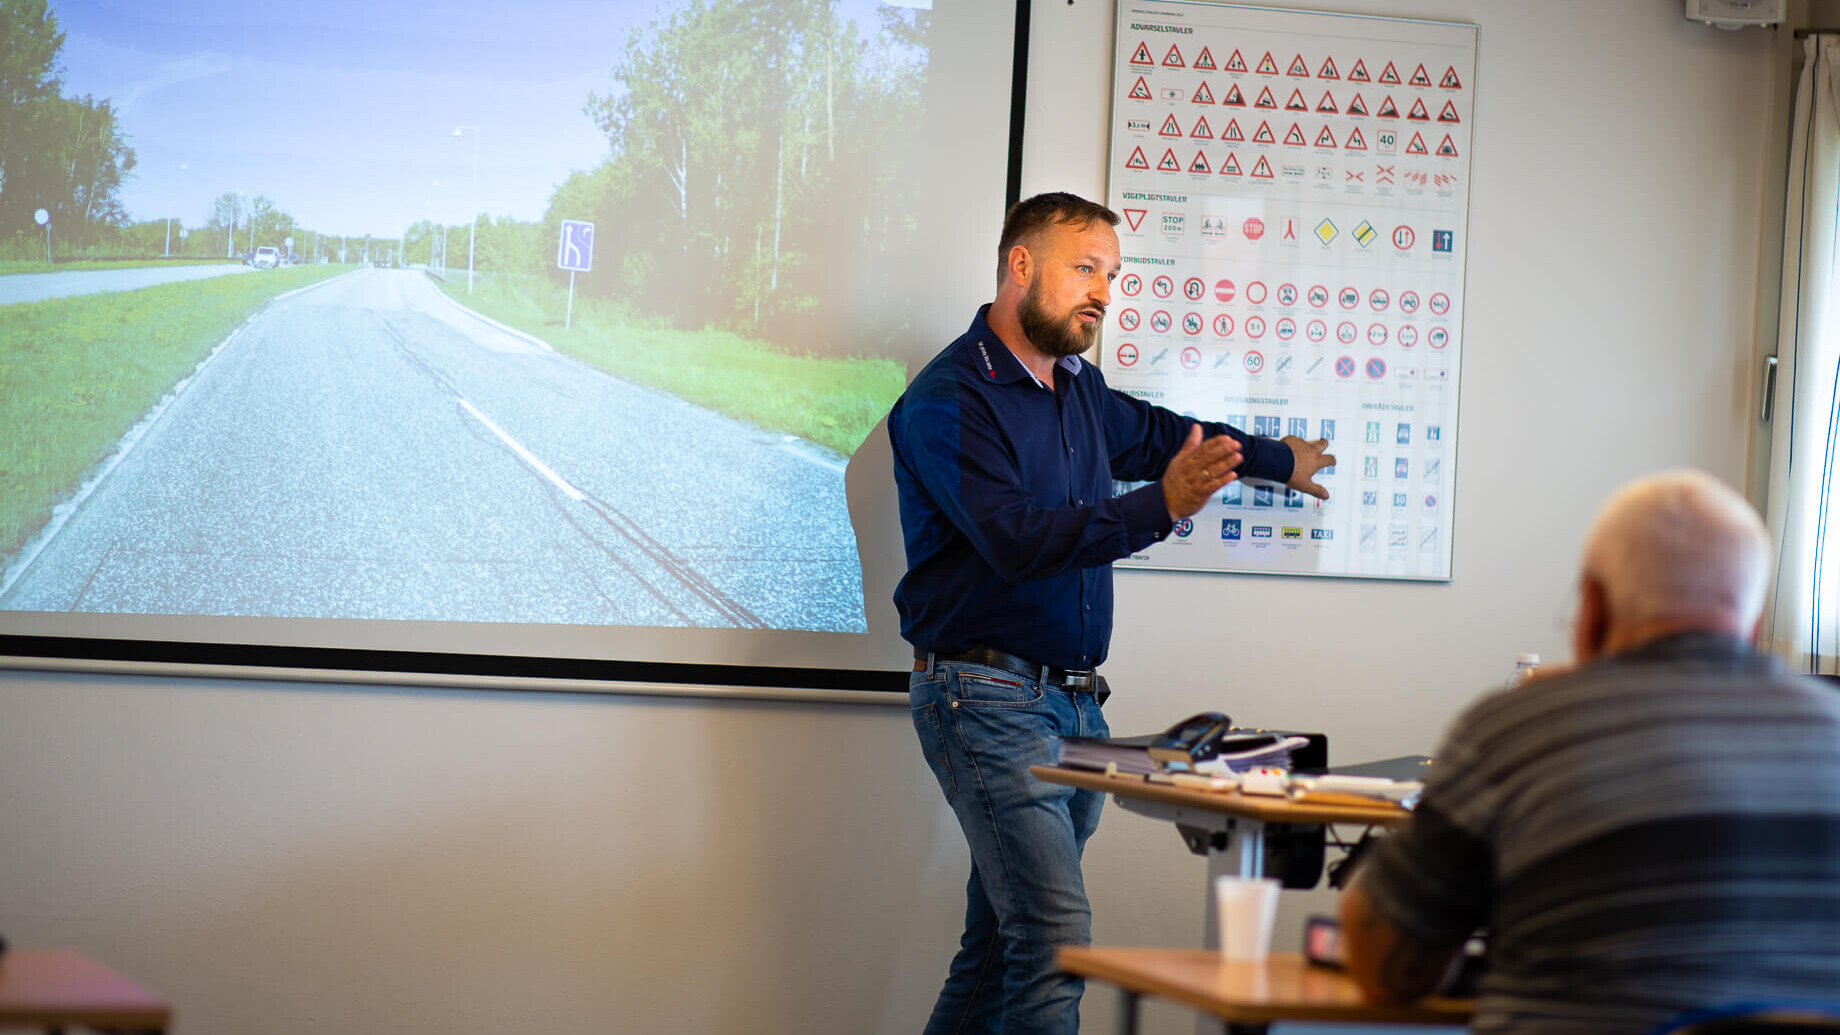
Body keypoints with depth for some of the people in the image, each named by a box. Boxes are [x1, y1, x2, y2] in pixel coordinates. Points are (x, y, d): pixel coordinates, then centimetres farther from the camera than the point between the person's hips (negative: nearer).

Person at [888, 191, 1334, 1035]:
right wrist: (1162, 506, -30)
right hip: (989, 697, -8)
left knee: (1002, 943, 6)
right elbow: (1017, 541, -23)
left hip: (1073, 701, 8)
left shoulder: (1077, 389, 16)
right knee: (1054, 933, -17)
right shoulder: (949, 401, -11)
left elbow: (1154, 434, 37)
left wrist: (1279, 460, 51)